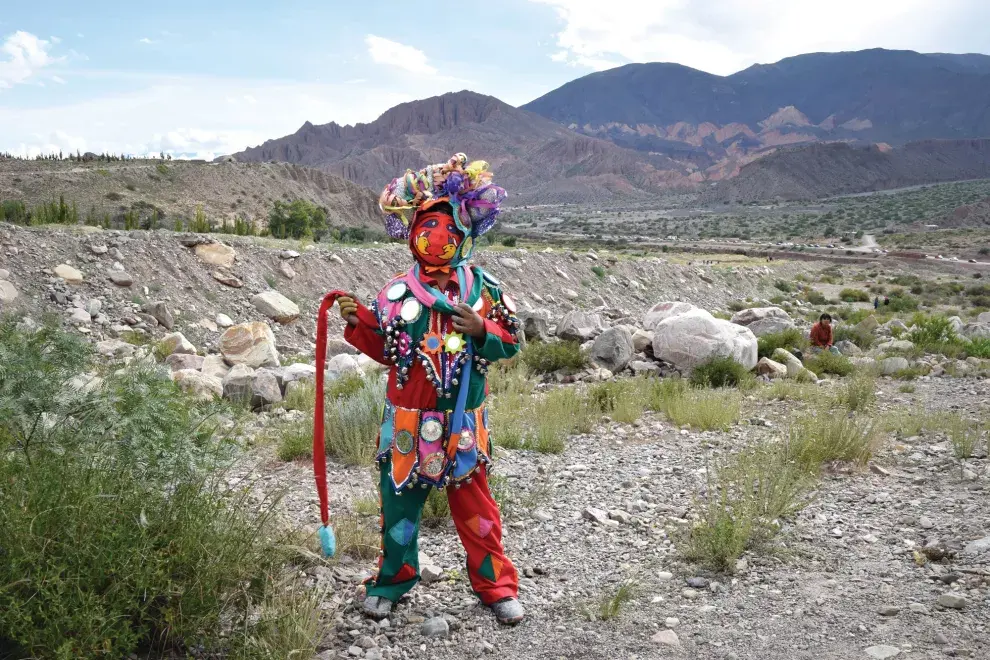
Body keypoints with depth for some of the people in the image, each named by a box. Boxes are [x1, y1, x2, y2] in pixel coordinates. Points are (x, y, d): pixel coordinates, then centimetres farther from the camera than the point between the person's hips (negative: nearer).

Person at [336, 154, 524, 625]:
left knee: (474, 503, 9)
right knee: (399, 499, 11)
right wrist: (359, 324, -10)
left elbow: (510, 342, 1)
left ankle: (495, 584, 25)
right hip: (408, 420, 1)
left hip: (464, 421, 0)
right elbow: (385, 351, 6)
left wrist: (482, 330, -18)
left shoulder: (484, 288, -2)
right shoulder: (397, 293, -2)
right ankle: (392, 578, 32)